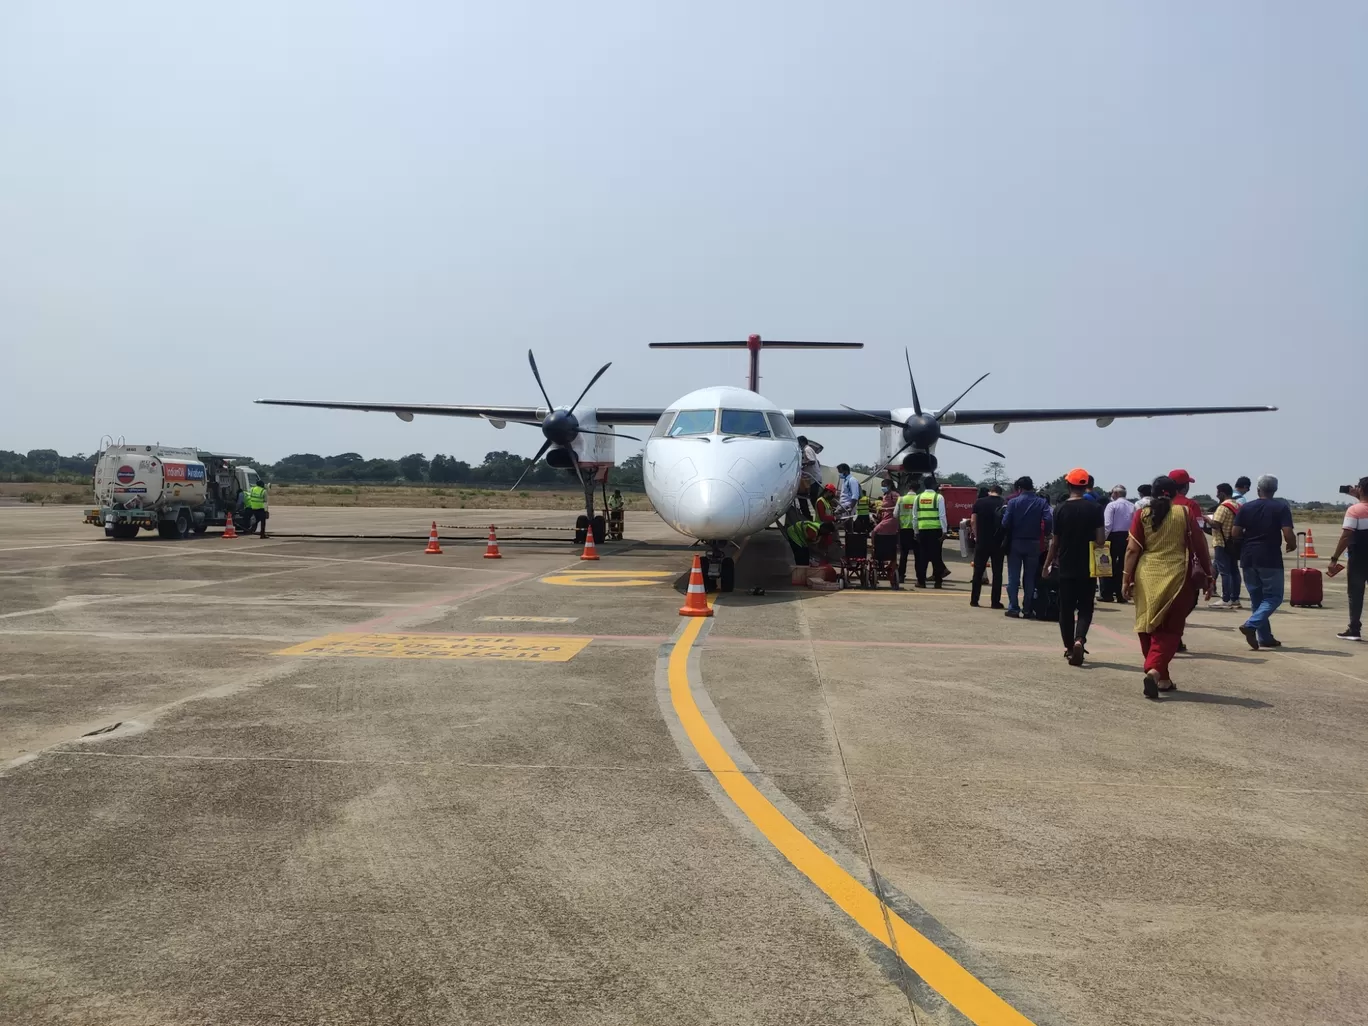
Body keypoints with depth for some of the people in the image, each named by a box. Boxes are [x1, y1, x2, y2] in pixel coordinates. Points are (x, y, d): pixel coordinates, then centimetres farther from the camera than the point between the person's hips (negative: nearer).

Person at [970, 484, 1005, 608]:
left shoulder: (979, 502, 0)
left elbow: (973, 521, -3)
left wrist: (976, 536, 6)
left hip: (981, 542, 1)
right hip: (998, 543, -1)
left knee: (978, 571, 9)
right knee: (997, 572, 6)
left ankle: (974, 599, 9)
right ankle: (995, 601, 5)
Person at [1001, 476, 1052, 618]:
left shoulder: (1013, 502, -7)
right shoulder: (1042, 503, -2)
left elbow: (1005, 523, -13)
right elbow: (1049, 521, -14)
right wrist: (1044, 533, 3)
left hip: (1015, 542, -2)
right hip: (1033, 544, 2)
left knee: (1013, 577, 7)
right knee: (1030, 578, 10)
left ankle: (1013, 608, 5)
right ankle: (1028, 610, 10)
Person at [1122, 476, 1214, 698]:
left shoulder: (1142, 515, 2)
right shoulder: (1184, 513, 1)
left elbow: (1132, 549, -2)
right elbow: (1200, 547, 3)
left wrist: (1126, 579, 3)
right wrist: (1207, 575, 12)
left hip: (1147, 577, 1)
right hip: (1176, 577, -1)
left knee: (1149, 627, 14)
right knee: (1169, 629, 2)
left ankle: (1162, 679, 21)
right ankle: (1155, 671, -20)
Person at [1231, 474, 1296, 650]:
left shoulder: (1246, 507, 4)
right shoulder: (1281, 507, -5)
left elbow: (1235, 533, -1)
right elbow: (1288, 535, -13)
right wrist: (1292, 545, 8)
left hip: (1248, 558, 4)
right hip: (1270, 558, -4)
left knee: (1256, 598, 13)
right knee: (1273, 597, 4)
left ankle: (1265, 637, 14)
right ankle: (1251, 625, -18)